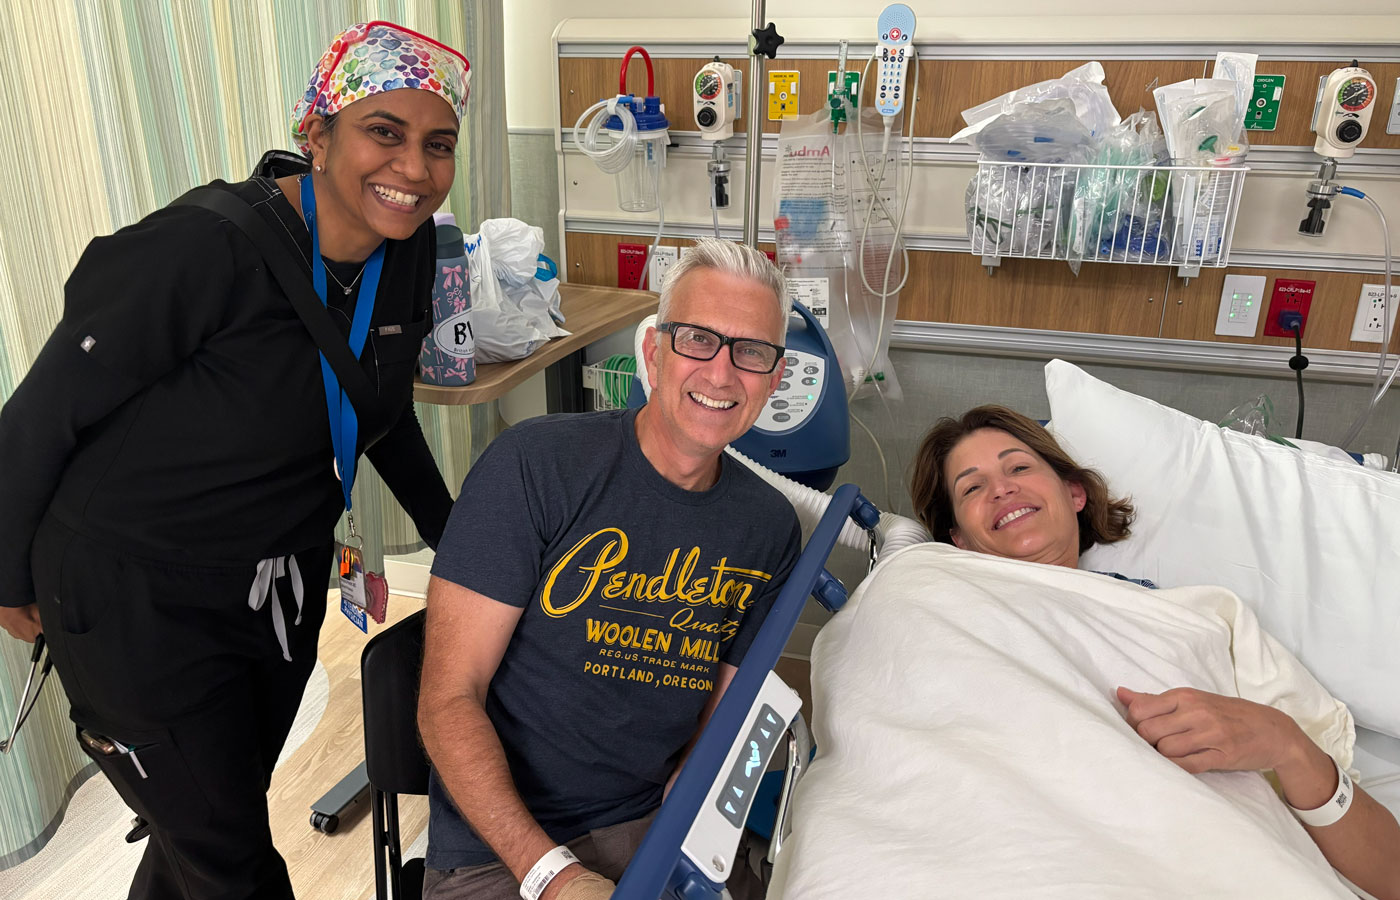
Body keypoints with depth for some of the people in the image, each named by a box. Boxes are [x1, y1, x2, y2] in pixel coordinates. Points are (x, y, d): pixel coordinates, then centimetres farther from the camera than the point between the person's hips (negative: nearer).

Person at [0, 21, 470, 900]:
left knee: (222, 812, 26)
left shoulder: (409, 254, -7)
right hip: (135, 597, -6)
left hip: (284, 587, 6)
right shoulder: (200, 251, -28)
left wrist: (457, 540, 13)